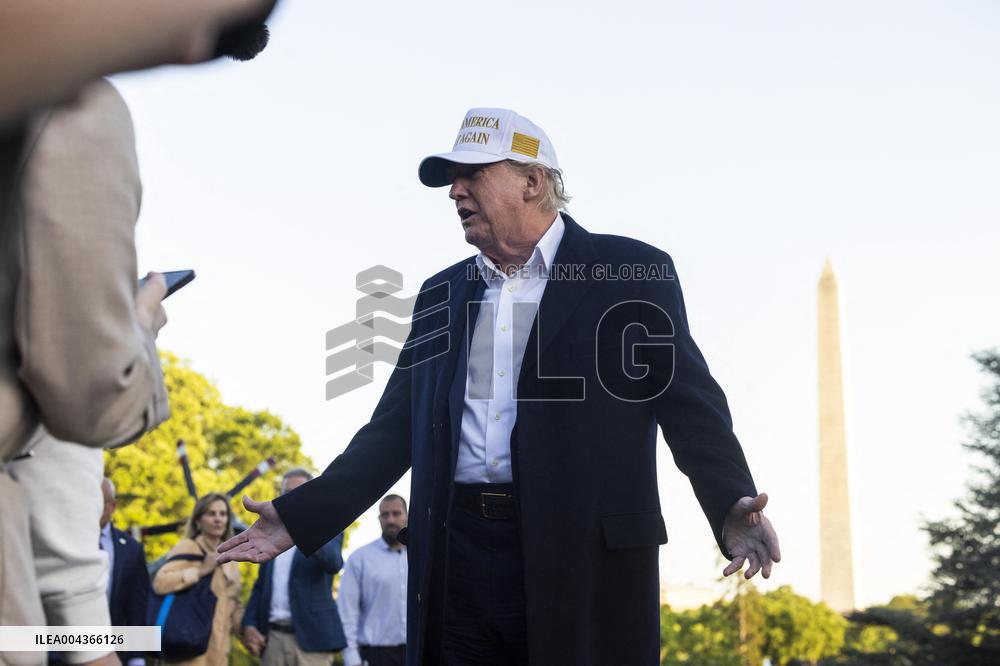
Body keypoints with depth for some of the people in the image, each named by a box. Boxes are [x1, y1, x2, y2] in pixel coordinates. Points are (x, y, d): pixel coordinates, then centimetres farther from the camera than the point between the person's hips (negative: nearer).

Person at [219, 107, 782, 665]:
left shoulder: (632, 272, 3)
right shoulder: (441, 295, 18)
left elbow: (690, 405, -2)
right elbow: (396, 428, 17)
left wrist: (731, 506, -19)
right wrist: (302, 516, 8)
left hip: (588, 557, -4)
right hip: (460, 554, 4)